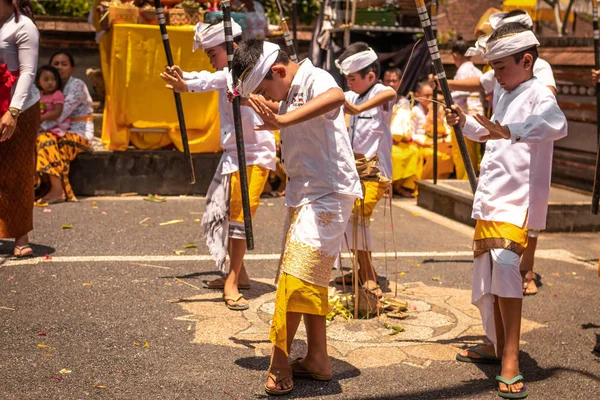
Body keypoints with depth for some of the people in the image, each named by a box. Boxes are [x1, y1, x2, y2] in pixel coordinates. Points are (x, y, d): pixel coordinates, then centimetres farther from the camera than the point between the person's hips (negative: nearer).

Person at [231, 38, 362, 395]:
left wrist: (283, 120, -46)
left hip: (328, 195, -10)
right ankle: (318, 360, 20)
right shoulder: (291, 93, 11)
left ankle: (280, 362, -2)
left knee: (296, 278, -11)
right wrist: (268, 107, 7)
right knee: (309, 281, 12)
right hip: (304, 196, 10)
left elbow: (336, 97, -39)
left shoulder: (316, 79, -16)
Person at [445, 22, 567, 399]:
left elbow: (556, 125, -34)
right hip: (489, 199, 9)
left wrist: (511, 131, -47)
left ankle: (511, 363, -21)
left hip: (518, 198, -9)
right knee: (486, 272, 14)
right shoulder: (502, 94, 14)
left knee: (504, 263, -25)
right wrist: (465, 122, 17)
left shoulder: (539, 93, -11)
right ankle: (498, 345, 31)